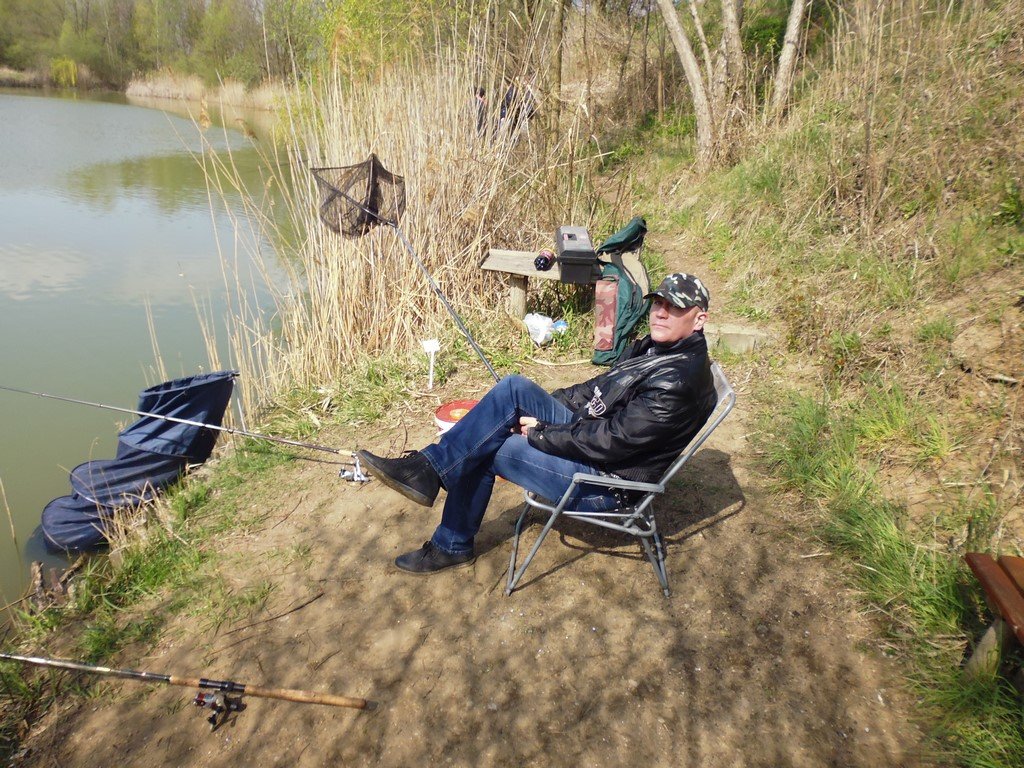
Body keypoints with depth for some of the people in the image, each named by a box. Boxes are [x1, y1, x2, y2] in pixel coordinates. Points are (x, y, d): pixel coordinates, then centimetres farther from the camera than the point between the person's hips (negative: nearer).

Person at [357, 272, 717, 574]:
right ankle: (428, 467, -5)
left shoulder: (678, 382, -25)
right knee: (514, 388, -9)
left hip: (603, 481, -9)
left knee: (486, 450, -13)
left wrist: (538, 433, -15)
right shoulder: (653, 347, 6)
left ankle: (452, 545, 5)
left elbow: (608, 442, -26)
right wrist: (539, 406, 4)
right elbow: (600, 387, 16)